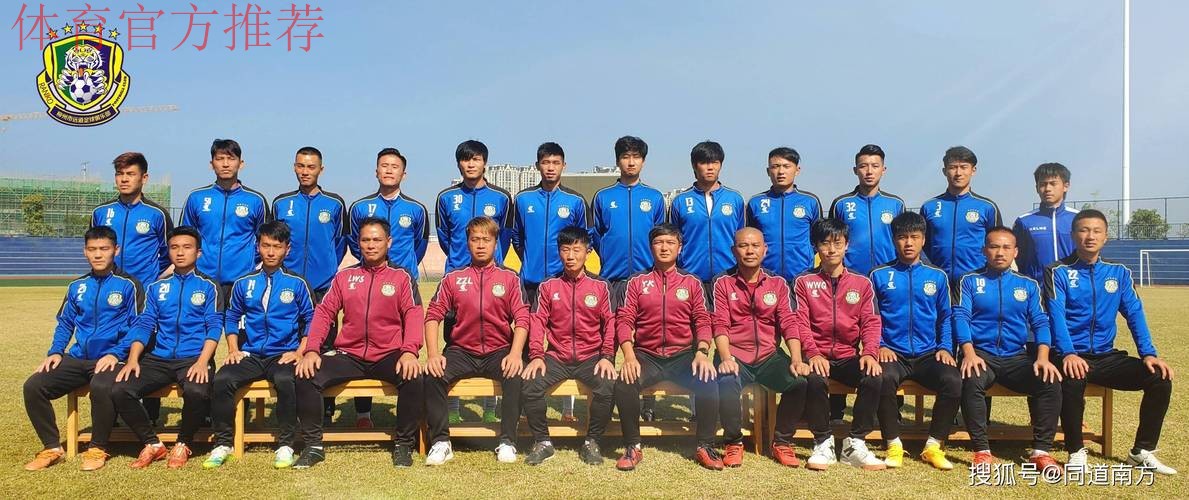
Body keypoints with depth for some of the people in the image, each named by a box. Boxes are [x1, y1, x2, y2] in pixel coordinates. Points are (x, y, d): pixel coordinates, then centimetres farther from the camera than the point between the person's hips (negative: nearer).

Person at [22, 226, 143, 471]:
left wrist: (116, 354, -17)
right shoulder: (77, 286, 16)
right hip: (78, 358, 6)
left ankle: (98, 449, -14)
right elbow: (65, 323, 21)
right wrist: (55, 352, 4)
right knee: (33, 386, -14)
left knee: (101, 387, -36)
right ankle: (52, 448, 0)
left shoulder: (128, 285, -1)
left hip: (111, 359, -6)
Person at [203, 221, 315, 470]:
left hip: (283, 355, -3)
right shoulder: (243, 283, 11)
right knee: (221, 379, -26)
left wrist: (299, 353, -5)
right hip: (250, 355, 3)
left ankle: (285, 444, -19)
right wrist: (233, 349, 7)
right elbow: (231, 317, 21)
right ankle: (223, 443, -9)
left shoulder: (297, 284, 4)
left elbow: (311, 321, 6)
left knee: (285, 381, -35)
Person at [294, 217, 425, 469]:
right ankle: (313, 446, -4)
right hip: (348, 356, 2)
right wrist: (311, 349, -8)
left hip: (388, 356, -2)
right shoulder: (344, 276, 13)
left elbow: (414, 314, -5)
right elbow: (324, 312, 7)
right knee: (306, 378, -20)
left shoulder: (402, 277, 6)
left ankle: (404, 445, -11)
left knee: (413, 379, -31)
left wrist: (410, 351, -22)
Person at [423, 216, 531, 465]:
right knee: (433, 376, -27)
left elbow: (522, 319, -2)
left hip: (498, 352, -1)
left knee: (516, 376, -32)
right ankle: (441, 441, -16)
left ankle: (507, 442, -19)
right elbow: (433, 316, 2)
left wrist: (515, 353, -19)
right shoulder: (453, 279, 9)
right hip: (461, 351, 1)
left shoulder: (509, 279, 7)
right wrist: (433, 354, -13)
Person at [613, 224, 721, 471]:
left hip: (683, 355, 0)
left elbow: (702, 321, 4)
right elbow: (625, 320, 2)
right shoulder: (637, 282, 10)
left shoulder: (692, 283, 11)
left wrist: (702, 352, -14)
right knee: (624, 385, -30)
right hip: (647, 356, 0)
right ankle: (632, 446, -11)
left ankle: (705, 447, -9)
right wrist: (629, 356, -14)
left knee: (708, 384, -28)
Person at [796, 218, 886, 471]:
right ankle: (823, 443, -15)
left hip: (849, 356, 2)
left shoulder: (861, 283, 12)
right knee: (814, 380, -34)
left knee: (874, 379, -28)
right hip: (818, 356, -2)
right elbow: (800, 322, -4)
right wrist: (813, 353, -20)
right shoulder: (804, 282, 7)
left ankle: (855, 444, -13)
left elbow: (871, 322, 4)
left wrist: (870, 352, -16)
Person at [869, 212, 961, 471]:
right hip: (892, 353, -2)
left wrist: (945, 347, 1)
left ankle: (933, 446, -9)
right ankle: (894, 445, -16)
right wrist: (879, 346, -8)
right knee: (884, 378, -35)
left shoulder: (937, 277, 12)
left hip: (927, 354, 2)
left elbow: (946, 318, 16)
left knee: (954, 381, -28)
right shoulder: (879, 275, 6)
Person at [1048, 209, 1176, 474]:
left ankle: (1142, 452, 3)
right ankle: (1075, 453, -16)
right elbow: (1056, 315, -15)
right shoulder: (1059, 272, -3)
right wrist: (1068, 354, -29)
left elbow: (1134, 313, 4)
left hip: (1106, 357, 5)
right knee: (1073, 379, -36)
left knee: (1160, 377, -14)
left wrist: (1148, 353, -10)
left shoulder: (1119, 272, 11)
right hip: (1072, 356, -5)